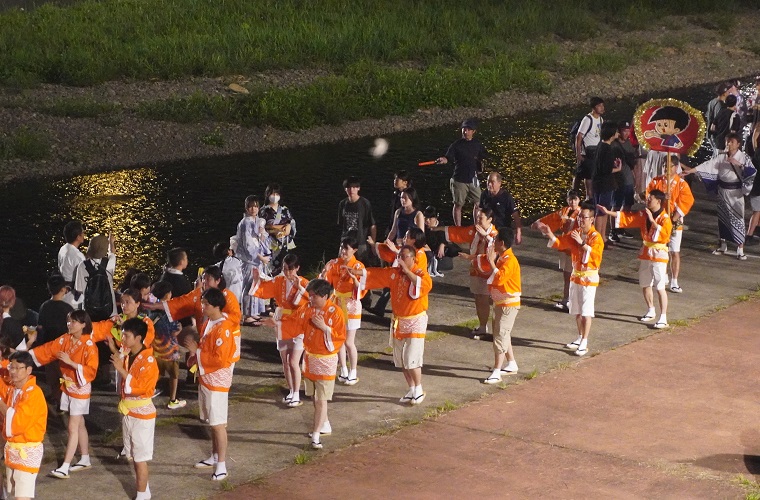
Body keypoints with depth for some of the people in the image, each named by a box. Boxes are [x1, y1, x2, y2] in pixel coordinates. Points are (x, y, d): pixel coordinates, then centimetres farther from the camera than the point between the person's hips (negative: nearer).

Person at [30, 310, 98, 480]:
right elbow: (47, 350, 3)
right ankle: (85, 460, 29)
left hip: (80, 389, -7)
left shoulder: (89, 346, -18)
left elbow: (91, 370, -22)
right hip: (67, 387, 7)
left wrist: (70, 362, -28)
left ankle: (64, 468, -8)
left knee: (72, 428, -7)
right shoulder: (65, 339, 1)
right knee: (79, 424, 17)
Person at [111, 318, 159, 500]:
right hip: (128, 411, 8)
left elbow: (139, 387, -28)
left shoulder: (148, 361, -19)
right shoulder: (127, 356, 5)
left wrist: (121, 369, -27)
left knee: (140, 457, -1)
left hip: (142, 414, -8)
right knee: (133, 455, 15)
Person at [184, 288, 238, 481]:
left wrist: (197, 352, -20)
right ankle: (214, 457, 30)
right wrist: (195, 356, 2)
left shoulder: (223, 329, -22)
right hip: (205, 377, 9)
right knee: (211, 421, 18)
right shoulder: (209, 323, 7)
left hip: (217, 381, -9)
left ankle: (221, 465, 1)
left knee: (218, 424, -4)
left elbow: (220, 360, -25)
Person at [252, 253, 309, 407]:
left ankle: (296, 395, 3)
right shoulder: (278, 281, 0)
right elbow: (262, 290, 1)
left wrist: (299, 287, -33)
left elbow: (311, 300, -26)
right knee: (285, 362, 13)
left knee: (293, 362, -9)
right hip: (282, 326, 5)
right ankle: (291, 392, 28)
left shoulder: (304, 283, -12)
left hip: (298, 327, -5)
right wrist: (256, 279, -16)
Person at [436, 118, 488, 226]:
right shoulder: (457, 144, -8)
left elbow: (484, 155, 21)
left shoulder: (477, 143, 5)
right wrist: (442, 160, -40)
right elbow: (448, 158, -20)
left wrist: (481, 162, 4)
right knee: (458, 204, 3)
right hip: (459, 179, -4)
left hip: (473, 179, 4)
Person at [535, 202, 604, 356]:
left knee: (586, 312, -6)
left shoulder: (596, 237, -16)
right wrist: (549, 234, -11)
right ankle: (580, 338, 27)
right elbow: (560, 243, 7)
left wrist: (582, 243, -34)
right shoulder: (575, 233, 5)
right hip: (576, 275, 7)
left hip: (589, 278, -7)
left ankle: (584, 343, -3)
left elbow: (595, 256, -28)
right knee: (577, 310, 14)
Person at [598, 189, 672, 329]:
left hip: (659, 255, -8)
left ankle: (663, 318, -6)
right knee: (645, 285, 17)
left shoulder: (665, 218, -16)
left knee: (660, 287, -8)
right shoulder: (644, 214, 5)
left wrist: (652, 221, -29)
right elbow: (627, 217, 8)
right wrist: (609, 212, 2)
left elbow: (664, 234, -29)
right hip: (645, 254, 8)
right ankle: (650, 312, 34)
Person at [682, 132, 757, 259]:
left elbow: (753, 171, -15)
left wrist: (739, 164, -25)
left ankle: (740, 250, -3)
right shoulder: (721, 157, 5)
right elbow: (708, 165, -2)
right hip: (722, 191, 4)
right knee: (722, 218, 11)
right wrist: (690, 170, -10)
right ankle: (723, 246, 25)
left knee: (737, 219, -5)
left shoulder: (743, 157, -4)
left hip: (736, 193, -4)